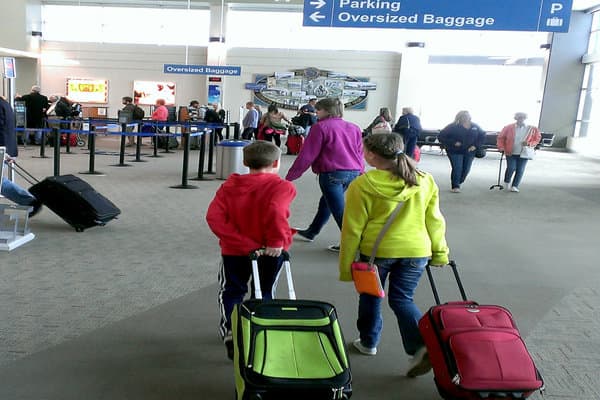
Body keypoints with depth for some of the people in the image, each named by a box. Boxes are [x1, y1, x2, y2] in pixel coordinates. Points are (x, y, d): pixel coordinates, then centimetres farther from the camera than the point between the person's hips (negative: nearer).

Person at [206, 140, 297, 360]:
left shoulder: (230, 185, -1)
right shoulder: (281, 187, -12)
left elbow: (214, 216, -15)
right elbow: (276, 211, -35)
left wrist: (241, 242, -17)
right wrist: (277, 240, -24)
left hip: (235, 250, 2)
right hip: (271, 250, -1)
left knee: (231, 291, 18)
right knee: (264, 292, 19)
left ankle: (229, 332, 3)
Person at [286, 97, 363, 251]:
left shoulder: (321, 127, -8)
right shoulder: (354, 128, 13)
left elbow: (307, 155, -10)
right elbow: (359, 153, 16)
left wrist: (290, 176, -5)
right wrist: (359, 173, 25)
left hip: (332, 174, -8)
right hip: (353, 173, 8)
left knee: (339, 210, 0)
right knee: (326, 202, 23)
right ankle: (310, 233, 38)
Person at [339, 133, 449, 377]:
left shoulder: (363, 185, -14)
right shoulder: (425, 182, -2)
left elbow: (352, 229, -11)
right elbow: (434, 221, 4)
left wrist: (346, 265, -3)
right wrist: (440, 252, 14)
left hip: (376, 250, -3)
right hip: (417, 250, 3)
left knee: (371, 296, 20)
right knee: (402, 299, 14)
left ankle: (368, 342, 36)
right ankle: (422, 345, -5)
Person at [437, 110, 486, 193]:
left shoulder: (475, 127, 4)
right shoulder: (453, 127, -9)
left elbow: (482, 136, 15)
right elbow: (441, 136, -10)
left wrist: (475, 145, -2)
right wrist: (453, 143, -18)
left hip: (469, 152, 5)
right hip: (455, 152, -4)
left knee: (466, 169, 6)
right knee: (457, 168, -13)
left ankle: (458, 183, 28)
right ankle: (455, 186, 0)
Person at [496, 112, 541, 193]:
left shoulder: (532, 129, 1)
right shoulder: (508, 128, 1)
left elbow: (537, 140, 8)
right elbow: (500, 138, 7)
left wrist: (529, 143, -11)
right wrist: (501, 148, -5)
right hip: (510, 153, -1)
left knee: (520, 170, 0)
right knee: (511, 168, -10)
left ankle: (514, 186, 9)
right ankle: (506, 182, 17)